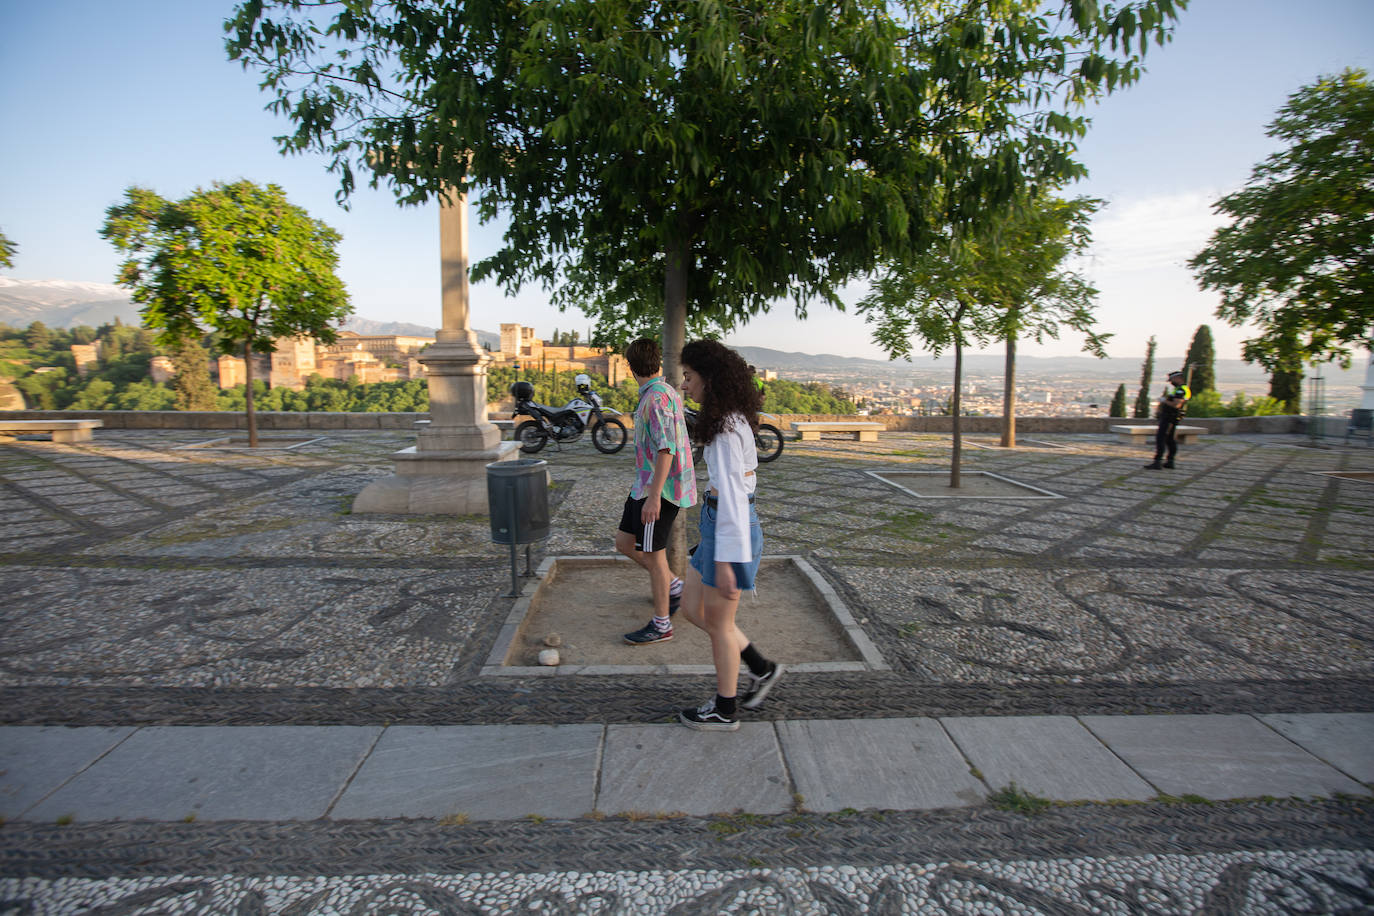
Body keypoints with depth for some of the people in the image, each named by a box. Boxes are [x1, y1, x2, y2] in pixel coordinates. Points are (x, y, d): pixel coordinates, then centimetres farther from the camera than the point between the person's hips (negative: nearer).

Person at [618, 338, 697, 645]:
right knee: (624, 543, 14)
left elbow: (665, 448, -25)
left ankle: (661, 625, 15)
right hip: (646, 485, 9)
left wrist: (654, 495, -27)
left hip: (659, 488, -9)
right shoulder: (665, 392, 13)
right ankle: (673, 585, 28)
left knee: (654, 554, 1)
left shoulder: (657, 397, -17)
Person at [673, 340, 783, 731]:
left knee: (718, 623, 7)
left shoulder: (726, 427, -19)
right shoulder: (736, 419, 10)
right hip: (718, 526, 10)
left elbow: (731, 494, -24)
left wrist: (725, 559, -24)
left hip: (729, 529, -10)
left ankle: (724, 711, 26)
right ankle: (761, 669, 29)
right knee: (692, 608, 18)